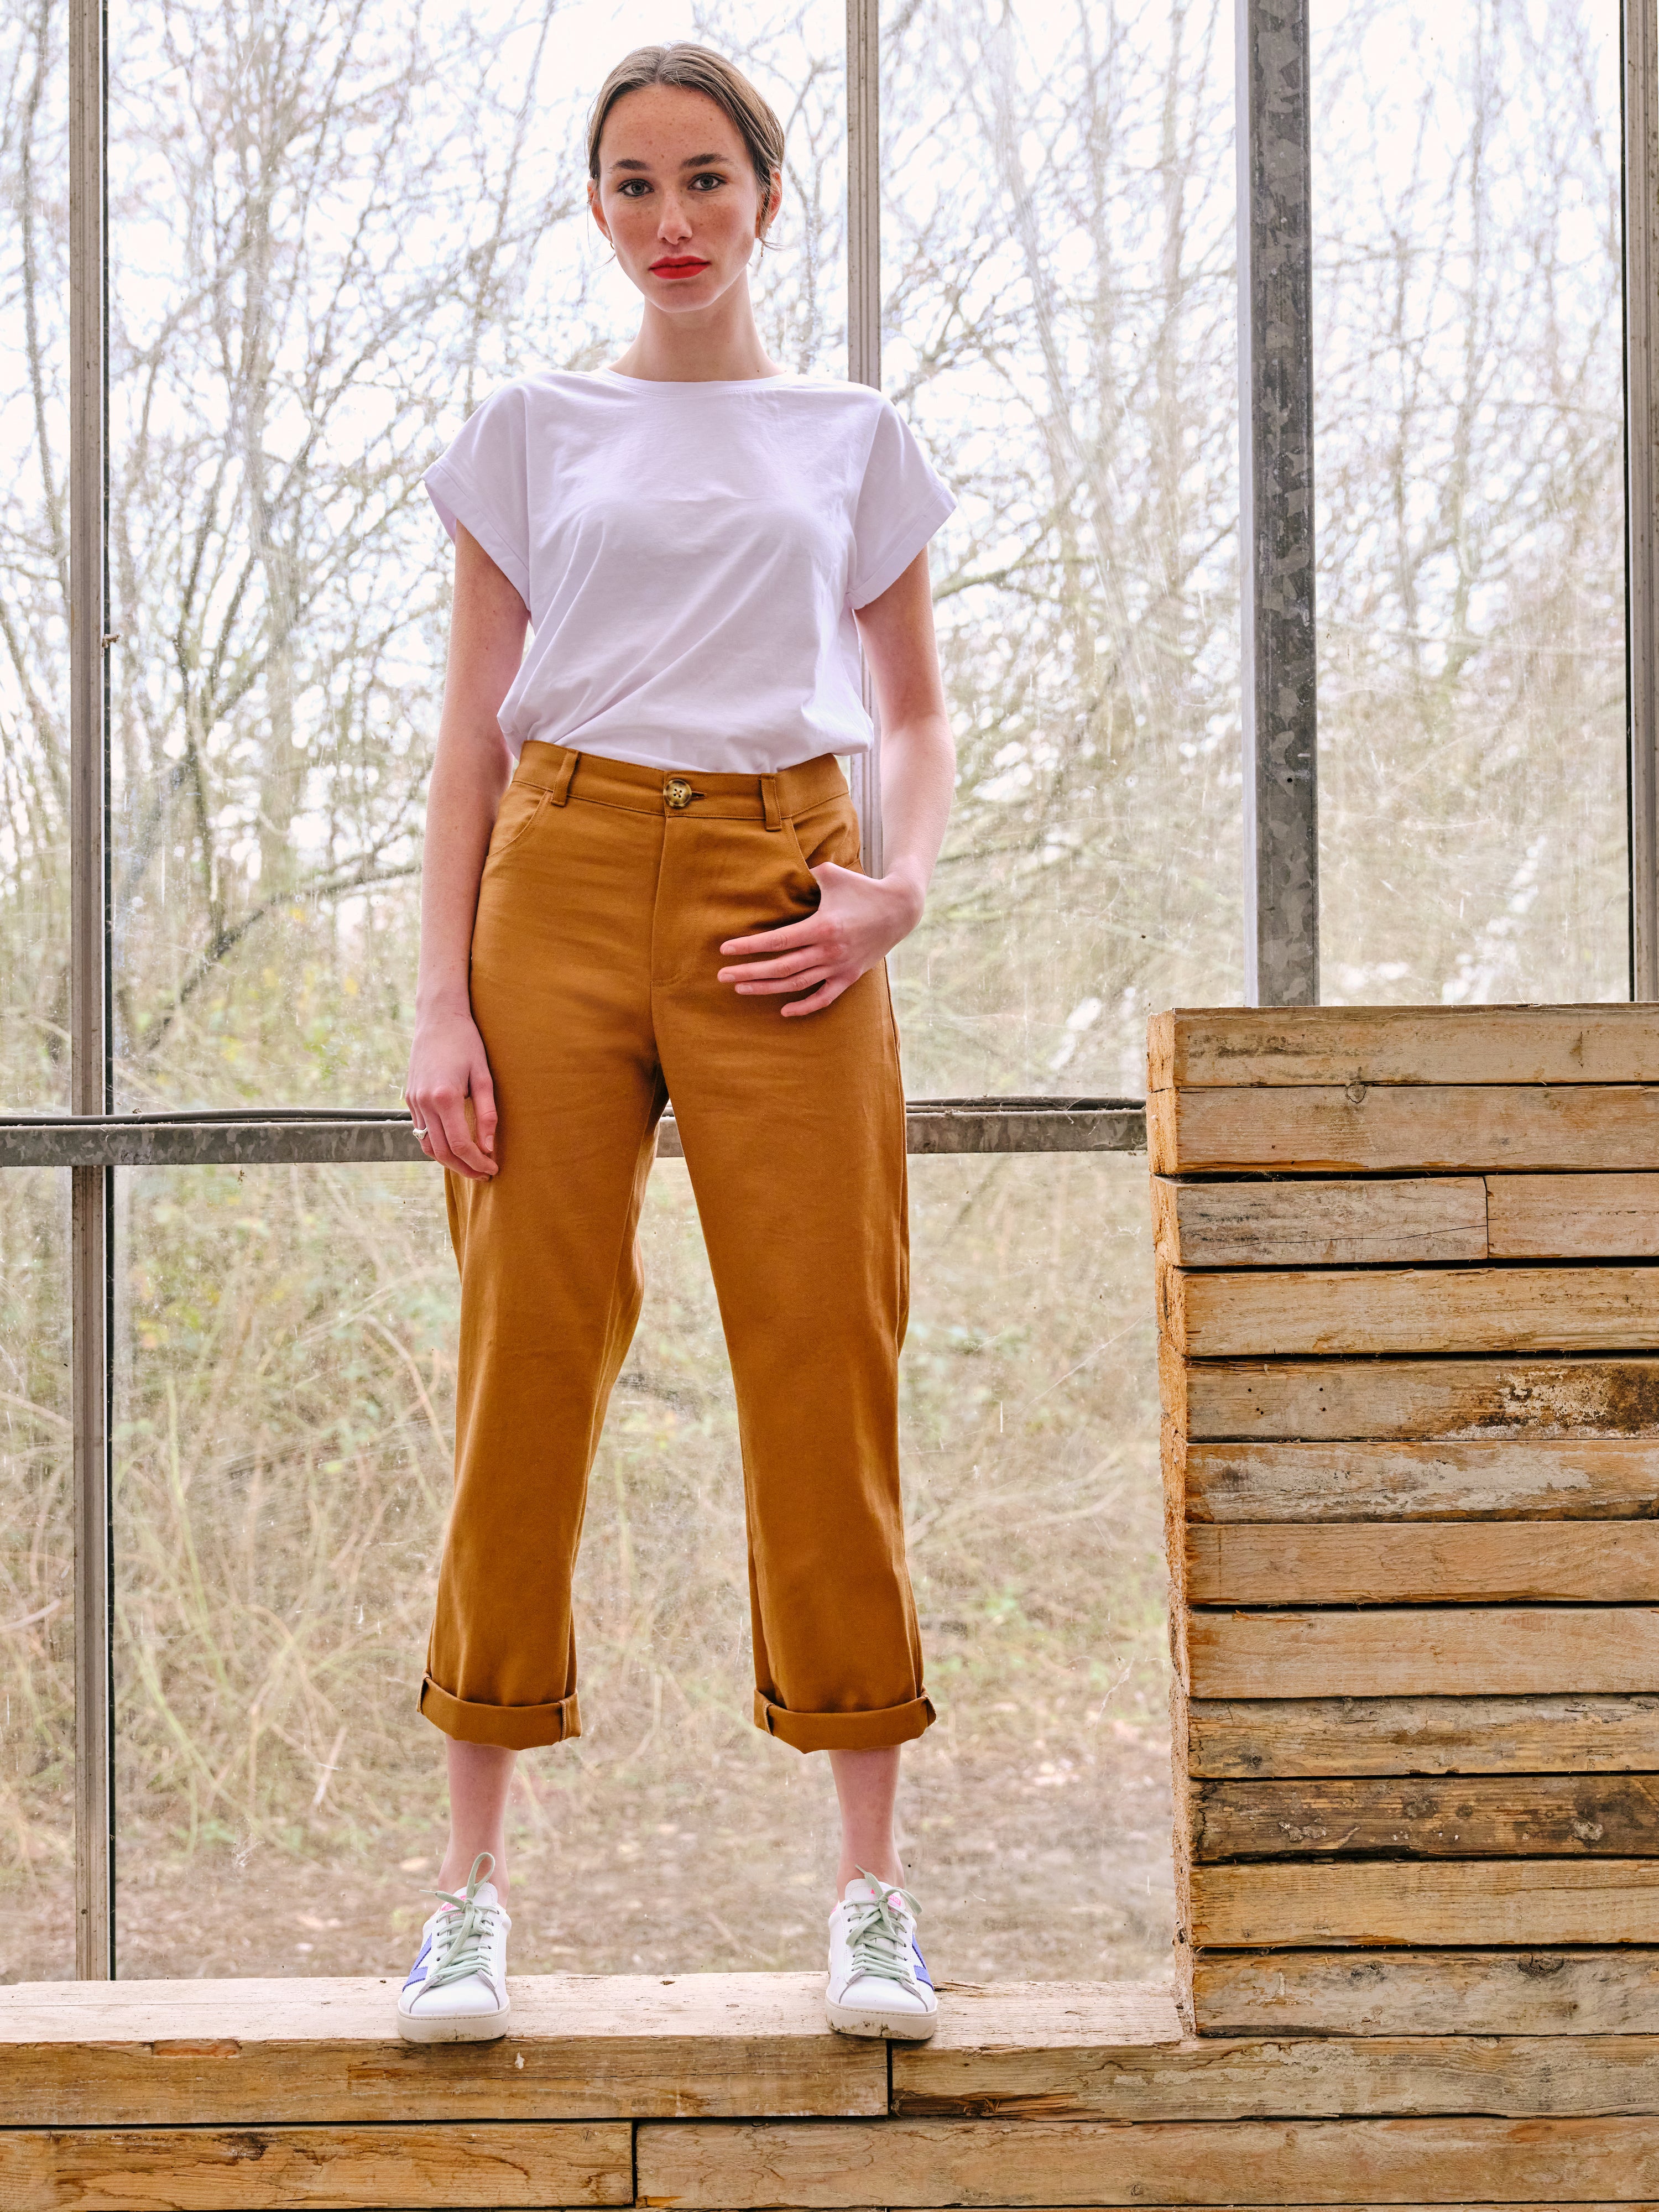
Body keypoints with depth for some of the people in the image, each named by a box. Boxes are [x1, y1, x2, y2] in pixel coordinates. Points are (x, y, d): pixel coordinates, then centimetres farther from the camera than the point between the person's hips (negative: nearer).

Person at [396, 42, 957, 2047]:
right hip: (564, 884, 0)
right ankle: (472, 1883, 4)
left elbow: (920, 710, 16)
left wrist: (903, 885, -5)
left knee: (821, 1371, -3)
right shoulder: (532, 435, 11)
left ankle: (870, 1886, 5)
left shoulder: (851, 440, 13)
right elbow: (471, 737, 8)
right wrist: (442, 1003, -3)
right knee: (528, 1367, -3)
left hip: (776, 905, 0)